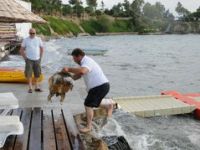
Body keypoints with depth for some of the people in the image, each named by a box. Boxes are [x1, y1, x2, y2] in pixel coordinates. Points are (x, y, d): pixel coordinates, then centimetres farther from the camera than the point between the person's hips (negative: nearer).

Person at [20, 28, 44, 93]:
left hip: (37, 60, 2)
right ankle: (30, 88, 3)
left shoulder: (38, 39, 1)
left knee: (37, 73, 7)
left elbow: (42, 49, 9)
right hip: (29, 60, -2)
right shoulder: (25, 40, -3)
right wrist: (25, 58, -4)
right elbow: (21, 50, 2)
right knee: (29, 73, -5)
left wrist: (40, 58, 4)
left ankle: (36, 87, 19)